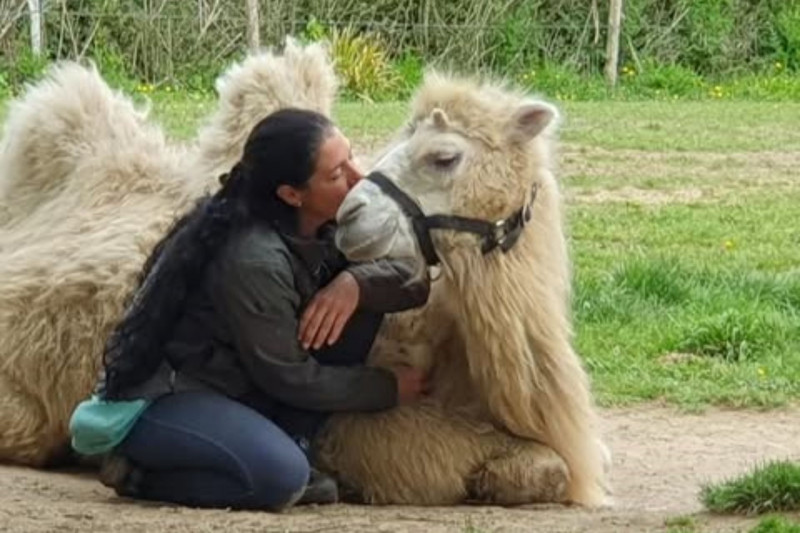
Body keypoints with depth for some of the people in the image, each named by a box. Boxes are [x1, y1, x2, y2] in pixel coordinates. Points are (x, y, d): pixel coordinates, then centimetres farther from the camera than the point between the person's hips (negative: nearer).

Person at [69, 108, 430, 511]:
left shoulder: (323, 229, -4)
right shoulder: (254, 261, -28)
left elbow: (415, 281, -2)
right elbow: (289, 378, -19)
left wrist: (356, 282, -24)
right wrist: (388, 388, -9)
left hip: (236, 385, 9)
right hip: (161, 400, -9)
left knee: (363, 300, -4)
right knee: (281, 478, -35)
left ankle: (287, 449, 0)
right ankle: (139, 473, -9)